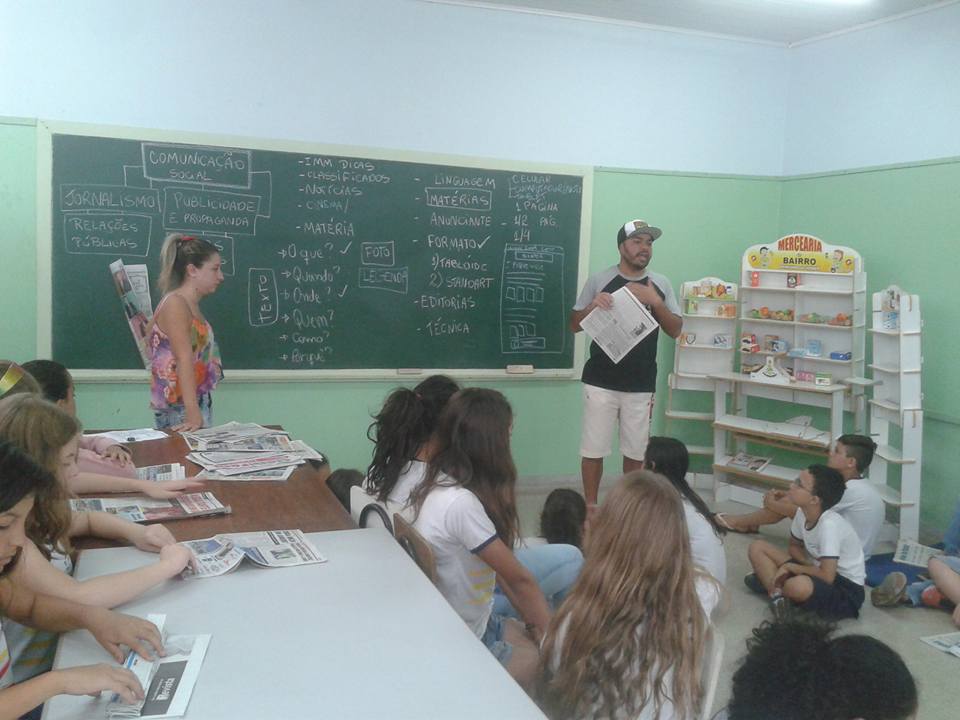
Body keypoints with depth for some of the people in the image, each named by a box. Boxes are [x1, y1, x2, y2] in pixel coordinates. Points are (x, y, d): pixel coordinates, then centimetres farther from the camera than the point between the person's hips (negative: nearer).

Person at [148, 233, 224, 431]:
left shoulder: (191, 306, 13)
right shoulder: (175, 304, -13)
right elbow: (184, 361, -22)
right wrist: (192, 413, -28)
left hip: (199, 404, 9)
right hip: (179, 411, -9)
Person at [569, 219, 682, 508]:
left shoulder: (661, 284, 6)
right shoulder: (599, 280, -1)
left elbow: (676, 330, 4)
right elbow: (574, 325, 3)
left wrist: (655, 302, -11)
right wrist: (592, 306, -17)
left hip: (641, 385, 2)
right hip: (601, 382, -2)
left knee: (635, 451, 10)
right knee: (593, 448, 2)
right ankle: (590, 505, 17)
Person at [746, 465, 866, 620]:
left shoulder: (829, 525, -28)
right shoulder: (802, 512, -5)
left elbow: (826, 576, -31)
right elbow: (794, 546, 13)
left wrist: (789, 567, -16)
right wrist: (809, 565, -9)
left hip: (846, 590, -8)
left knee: (798, 585, -41)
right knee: (757, 547, 0)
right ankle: (778, 594, -17)